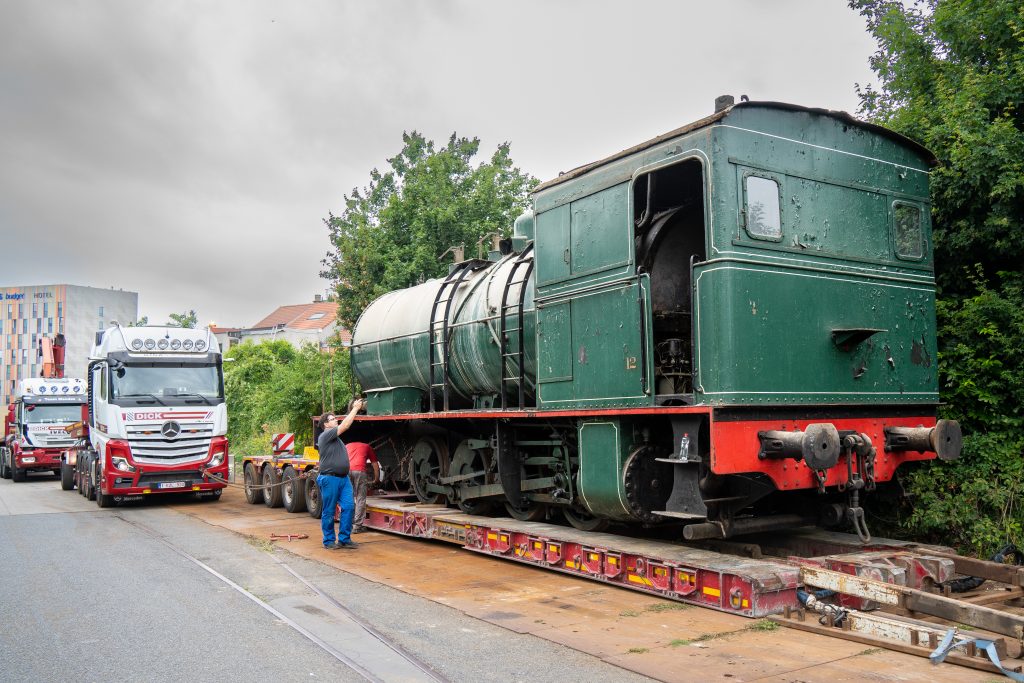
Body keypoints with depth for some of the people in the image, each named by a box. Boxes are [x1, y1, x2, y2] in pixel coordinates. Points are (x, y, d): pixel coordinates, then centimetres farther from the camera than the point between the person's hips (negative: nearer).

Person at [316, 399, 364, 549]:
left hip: (344, 478, 9)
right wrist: (355, 409, -9)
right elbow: (345, 425, -13)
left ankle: (344, 539, 3)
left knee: (348, 507, -1)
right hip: (330, 479, -9)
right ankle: (329, 541, 12)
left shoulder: (335, 436, 19)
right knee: (329, 512, 2)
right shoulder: (326, 435, -10)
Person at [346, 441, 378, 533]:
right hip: (359, 471, -2)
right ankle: (357, 526, 4)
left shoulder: (347, 446, 35)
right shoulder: (367, 447, 30)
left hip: (346, 470, 2)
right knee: (360, 499, 5)